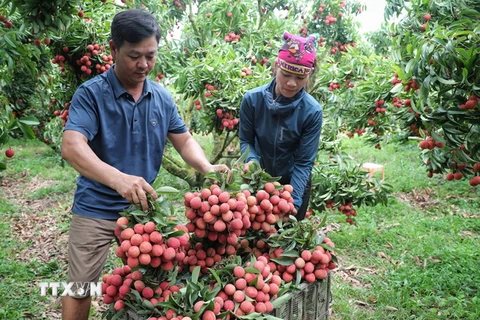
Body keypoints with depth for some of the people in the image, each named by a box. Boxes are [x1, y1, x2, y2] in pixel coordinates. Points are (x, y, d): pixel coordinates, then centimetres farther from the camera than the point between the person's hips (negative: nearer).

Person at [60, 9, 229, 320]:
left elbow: (184, 141, 5)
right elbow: (72, 146, -30)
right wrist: (118, 179, -48)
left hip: (144, 207, 4)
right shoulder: (91, 93, -16)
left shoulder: (163, 98, -1)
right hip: (97, 209, -3)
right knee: (80, 286, 9)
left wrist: (207, 168, -18)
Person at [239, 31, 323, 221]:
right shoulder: (252, 99, -19)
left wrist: (293, 201, -28)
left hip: (294, 183, -1)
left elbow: (304, 162, -19)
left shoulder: (312, 111, -22)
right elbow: (245, 140, -6)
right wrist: (252, 159, -28)